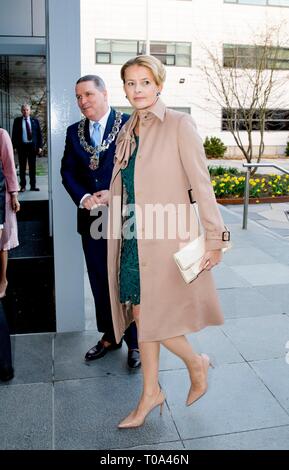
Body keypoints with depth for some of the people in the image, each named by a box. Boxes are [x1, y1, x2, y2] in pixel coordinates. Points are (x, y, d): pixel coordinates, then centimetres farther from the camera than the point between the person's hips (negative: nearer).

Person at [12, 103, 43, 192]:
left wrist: (40, 146, 0)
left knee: (32, 166, 5)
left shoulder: (35, 121, 8)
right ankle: (23, 186, 6)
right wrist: (14, 146, -7)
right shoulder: (17, 121, 6)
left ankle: (33, 186, 11)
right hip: (21, 146, -1)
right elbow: (14, 134, 3)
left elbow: (39, 134, 7)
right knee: (22, 167, 2)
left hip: (32, 146, 1)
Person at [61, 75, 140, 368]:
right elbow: (67, 171, 6)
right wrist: (83, 198, -11)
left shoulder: (129, 125, -5)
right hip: (92, 219, 5)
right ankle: (109, 336, 31)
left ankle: (135, 341, 20)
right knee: (100, 282, 14)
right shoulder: (74, 132, 11)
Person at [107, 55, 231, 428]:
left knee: (152, 315, -1)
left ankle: (196, 363, 29)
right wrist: (102, 198, 9)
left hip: (165, 239, -6)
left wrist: (214, 238, -14)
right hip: (134, 239, 7)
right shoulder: (127, 131, 11)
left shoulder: (179, 125, -9)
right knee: (142, 314, 12)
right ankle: (150, 394, 30)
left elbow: (201, 184, -12)